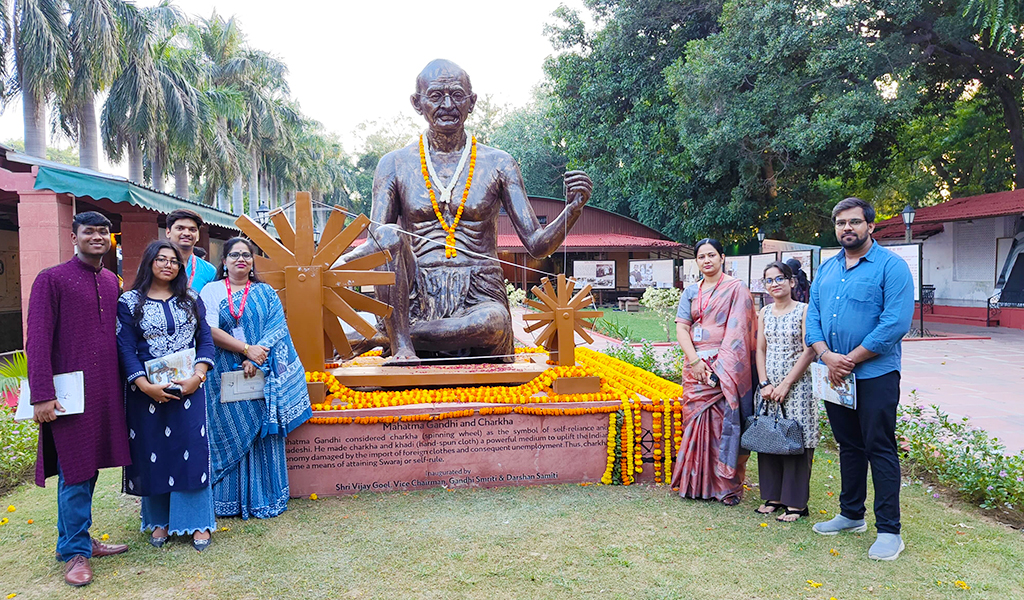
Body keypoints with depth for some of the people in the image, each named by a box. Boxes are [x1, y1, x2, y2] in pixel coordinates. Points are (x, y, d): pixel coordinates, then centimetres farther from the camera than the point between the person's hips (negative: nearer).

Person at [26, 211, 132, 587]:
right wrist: (42, 396, -15)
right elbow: (37, 341, -10)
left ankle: (78, 539, 28)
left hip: (106, 389, 6)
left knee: (89, 468, 14)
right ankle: (75, 551, 14)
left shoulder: (111, 281, 12)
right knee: (75, 472, 0)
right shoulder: (52, 280, -6)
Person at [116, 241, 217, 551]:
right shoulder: (130, 302, 2)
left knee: (192, 451, 0)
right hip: (147, 390, -1)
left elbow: (205, 339, 5)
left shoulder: (191, 299, 8)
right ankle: (160, 520, 21)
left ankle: (197, 522, 9)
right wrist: (145, 385, -15)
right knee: (154, 452, 7)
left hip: (188, 387, 1)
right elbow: (126, 348, -4)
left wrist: (197, 376, -10)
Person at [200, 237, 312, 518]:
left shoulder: (266, 293, 11)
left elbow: (276, 328, 0)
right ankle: (229, 501, 11)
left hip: (262, 376, 1)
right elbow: (210, 330, -5)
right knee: (231, 435, 2)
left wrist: (257, 360, -14)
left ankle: (264, 497, 11)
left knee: (263, 432, 1)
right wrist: (246, 349, -14)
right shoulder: (212, 291, 7)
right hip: (226, 376, -1)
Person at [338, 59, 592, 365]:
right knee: (389, 235, -27)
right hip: (415, 298, 0)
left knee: (494, 320, -36)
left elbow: (536, 243, 3)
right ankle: (401, 345, -24)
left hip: (479, 297, 0)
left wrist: (573, 208, -16)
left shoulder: (498, 164, 8)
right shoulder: (395, 164, 9)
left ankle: (388, 336, -16)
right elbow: (375, 242, 2)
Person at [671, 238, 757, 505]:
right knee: (697, 420, 5)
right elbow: (681, 327, 5)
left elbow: (737, 330, -7)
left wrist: (721, 366, -15)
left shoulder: (736, 288, 0)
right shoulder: (691, 292, 13)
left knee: (724, 421, -4)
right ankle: (697, 483, 15)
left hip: (726, 365, -4)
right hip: (696, 365, 4)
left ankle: (727, 485, 7)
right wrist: (695, 361, -9)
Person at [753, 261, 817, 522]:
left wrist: (785, 384, -13)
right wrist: (764, 384, -4)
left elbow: (809, 352, -10)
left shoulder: (804, 310, -5)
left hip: (796, 385, -5)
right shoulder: (764, 313, 10)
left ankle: (796, 503, 7)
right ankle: (773, 496, 19)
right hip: (767, 385, 5)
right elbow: (760, 350, 9)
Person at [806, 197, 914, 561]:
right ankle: (851, 515, 29)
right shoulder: (827, 269, 12)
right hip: (834, 376, 6)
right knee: (848, 446, 16)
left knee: (880, 449, -1)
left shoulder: (891, 266, -8)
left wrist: (850, 360, -17)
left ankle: (889, 530, 9)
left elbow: (896, 323, -17)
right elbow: (813, 317, 8)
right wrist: (827, 356, -10)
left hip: (875, 375, -6)